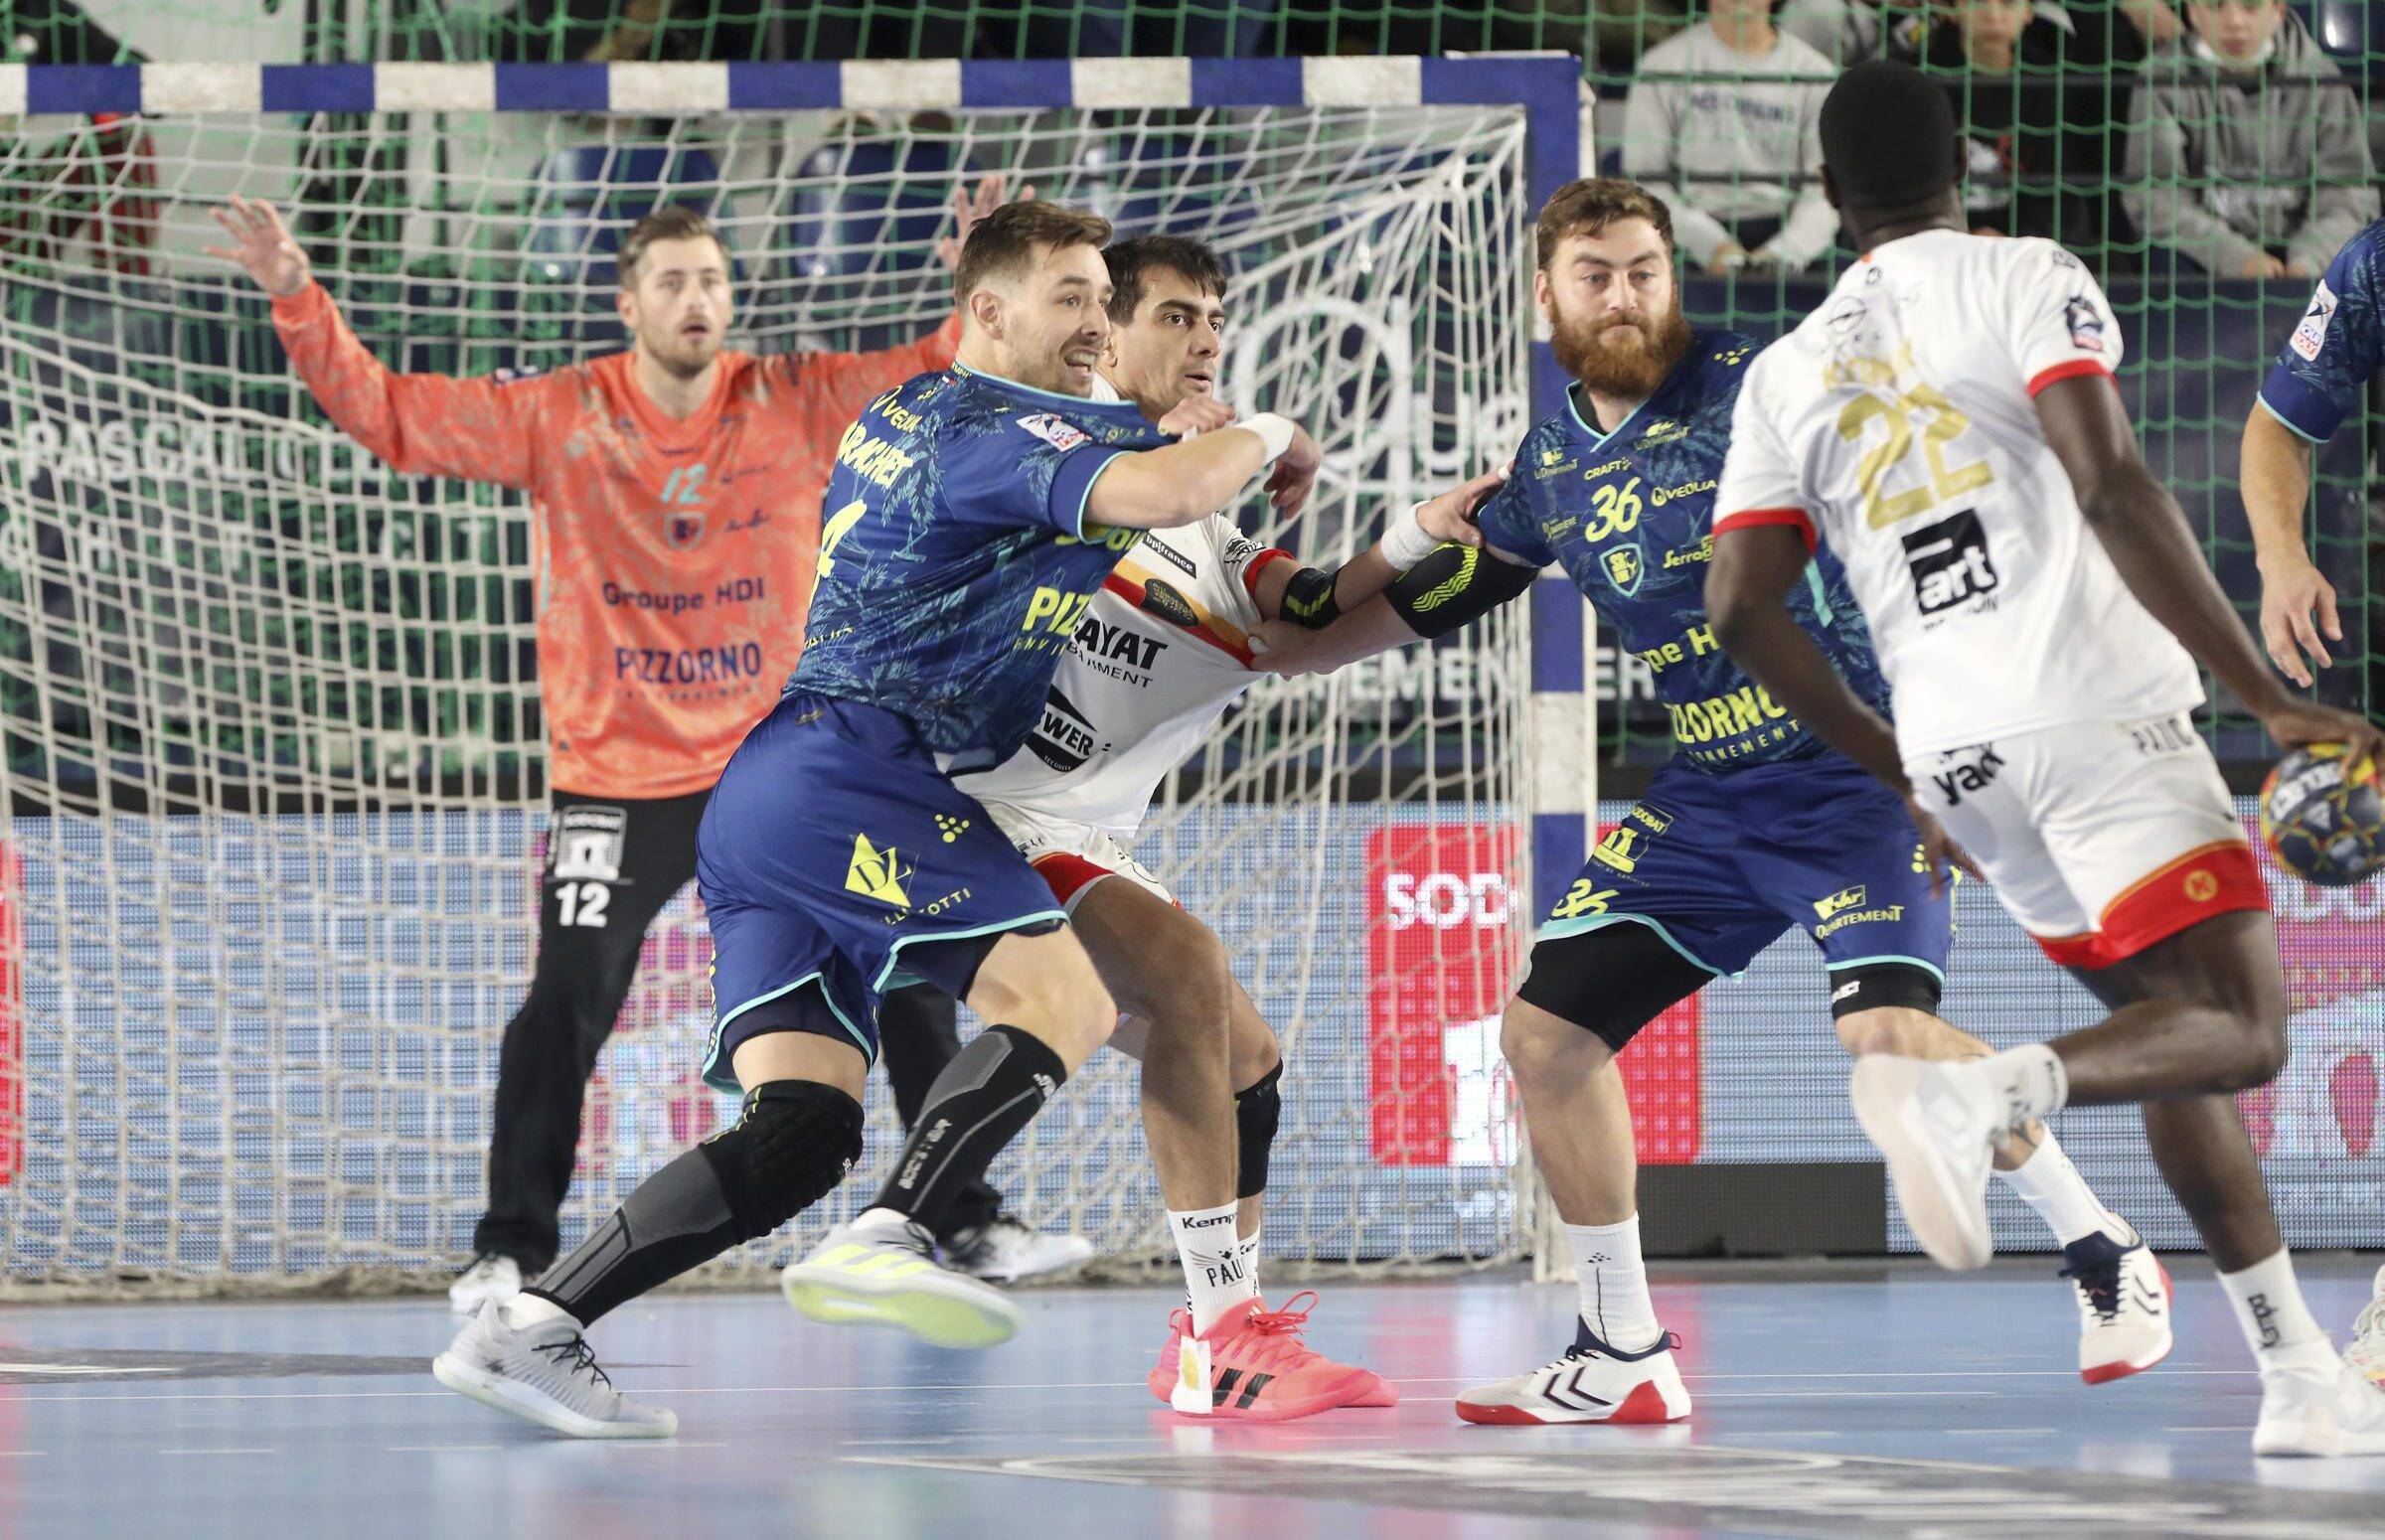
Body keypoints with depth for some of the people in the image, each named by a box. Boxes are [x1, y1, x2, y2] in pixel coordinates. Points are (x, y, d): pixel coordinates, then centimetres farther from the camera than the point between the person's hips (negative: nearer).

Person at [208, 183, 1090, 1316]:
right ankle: (509, 1251, 0)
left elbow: (936, 375, -4)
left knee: (910, 991, 4)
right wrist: (299, 304, -17)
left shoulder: (795, 405, -1)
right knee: (565, 1010, -13)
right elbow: (390, 413, -5)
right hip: (617, 780, -2)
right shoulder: (558, 419, -4)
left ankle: (971, 1224, 18)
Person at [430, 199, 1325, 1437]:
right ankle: (889, 1242, -31)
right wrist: (1265, 438, -1)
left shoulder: (901, 416, 24)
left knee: (801, 1137, 0)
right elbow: (1157, 492, -22)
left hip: (762, 794, 9)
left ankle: (528, 1327, -8)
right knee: (1065, 995, -16)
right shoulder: (997, 429, -5)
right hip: (848, 769, -9)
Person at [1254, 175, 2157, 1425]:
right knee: (1546, 1030, 1)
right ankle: (1622, 1357, 14)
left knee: (1885, 1029, -26)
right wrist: (1258, 645, 12)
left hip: (1854, 761, -7)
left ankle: (2103, 1252, -5)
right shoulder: (1549, 473, 8)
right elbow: (1409, 611, 19)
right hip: (1708, 794, 7)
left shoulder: (1756, 387, -10)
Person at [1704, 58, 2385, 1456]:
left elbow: (1742, 609, 10)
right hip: (2094, 712, -6)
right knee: (2242, 1028, -9)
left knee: (2177, 1029, 17)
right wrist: (2269, 700, -14)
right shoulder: (2025, 282, 0)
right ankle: (1973, 1093, -34)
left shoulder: (1787, 374, 16)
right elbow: (2114, 489, -14)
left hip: (1953, 750, 6)